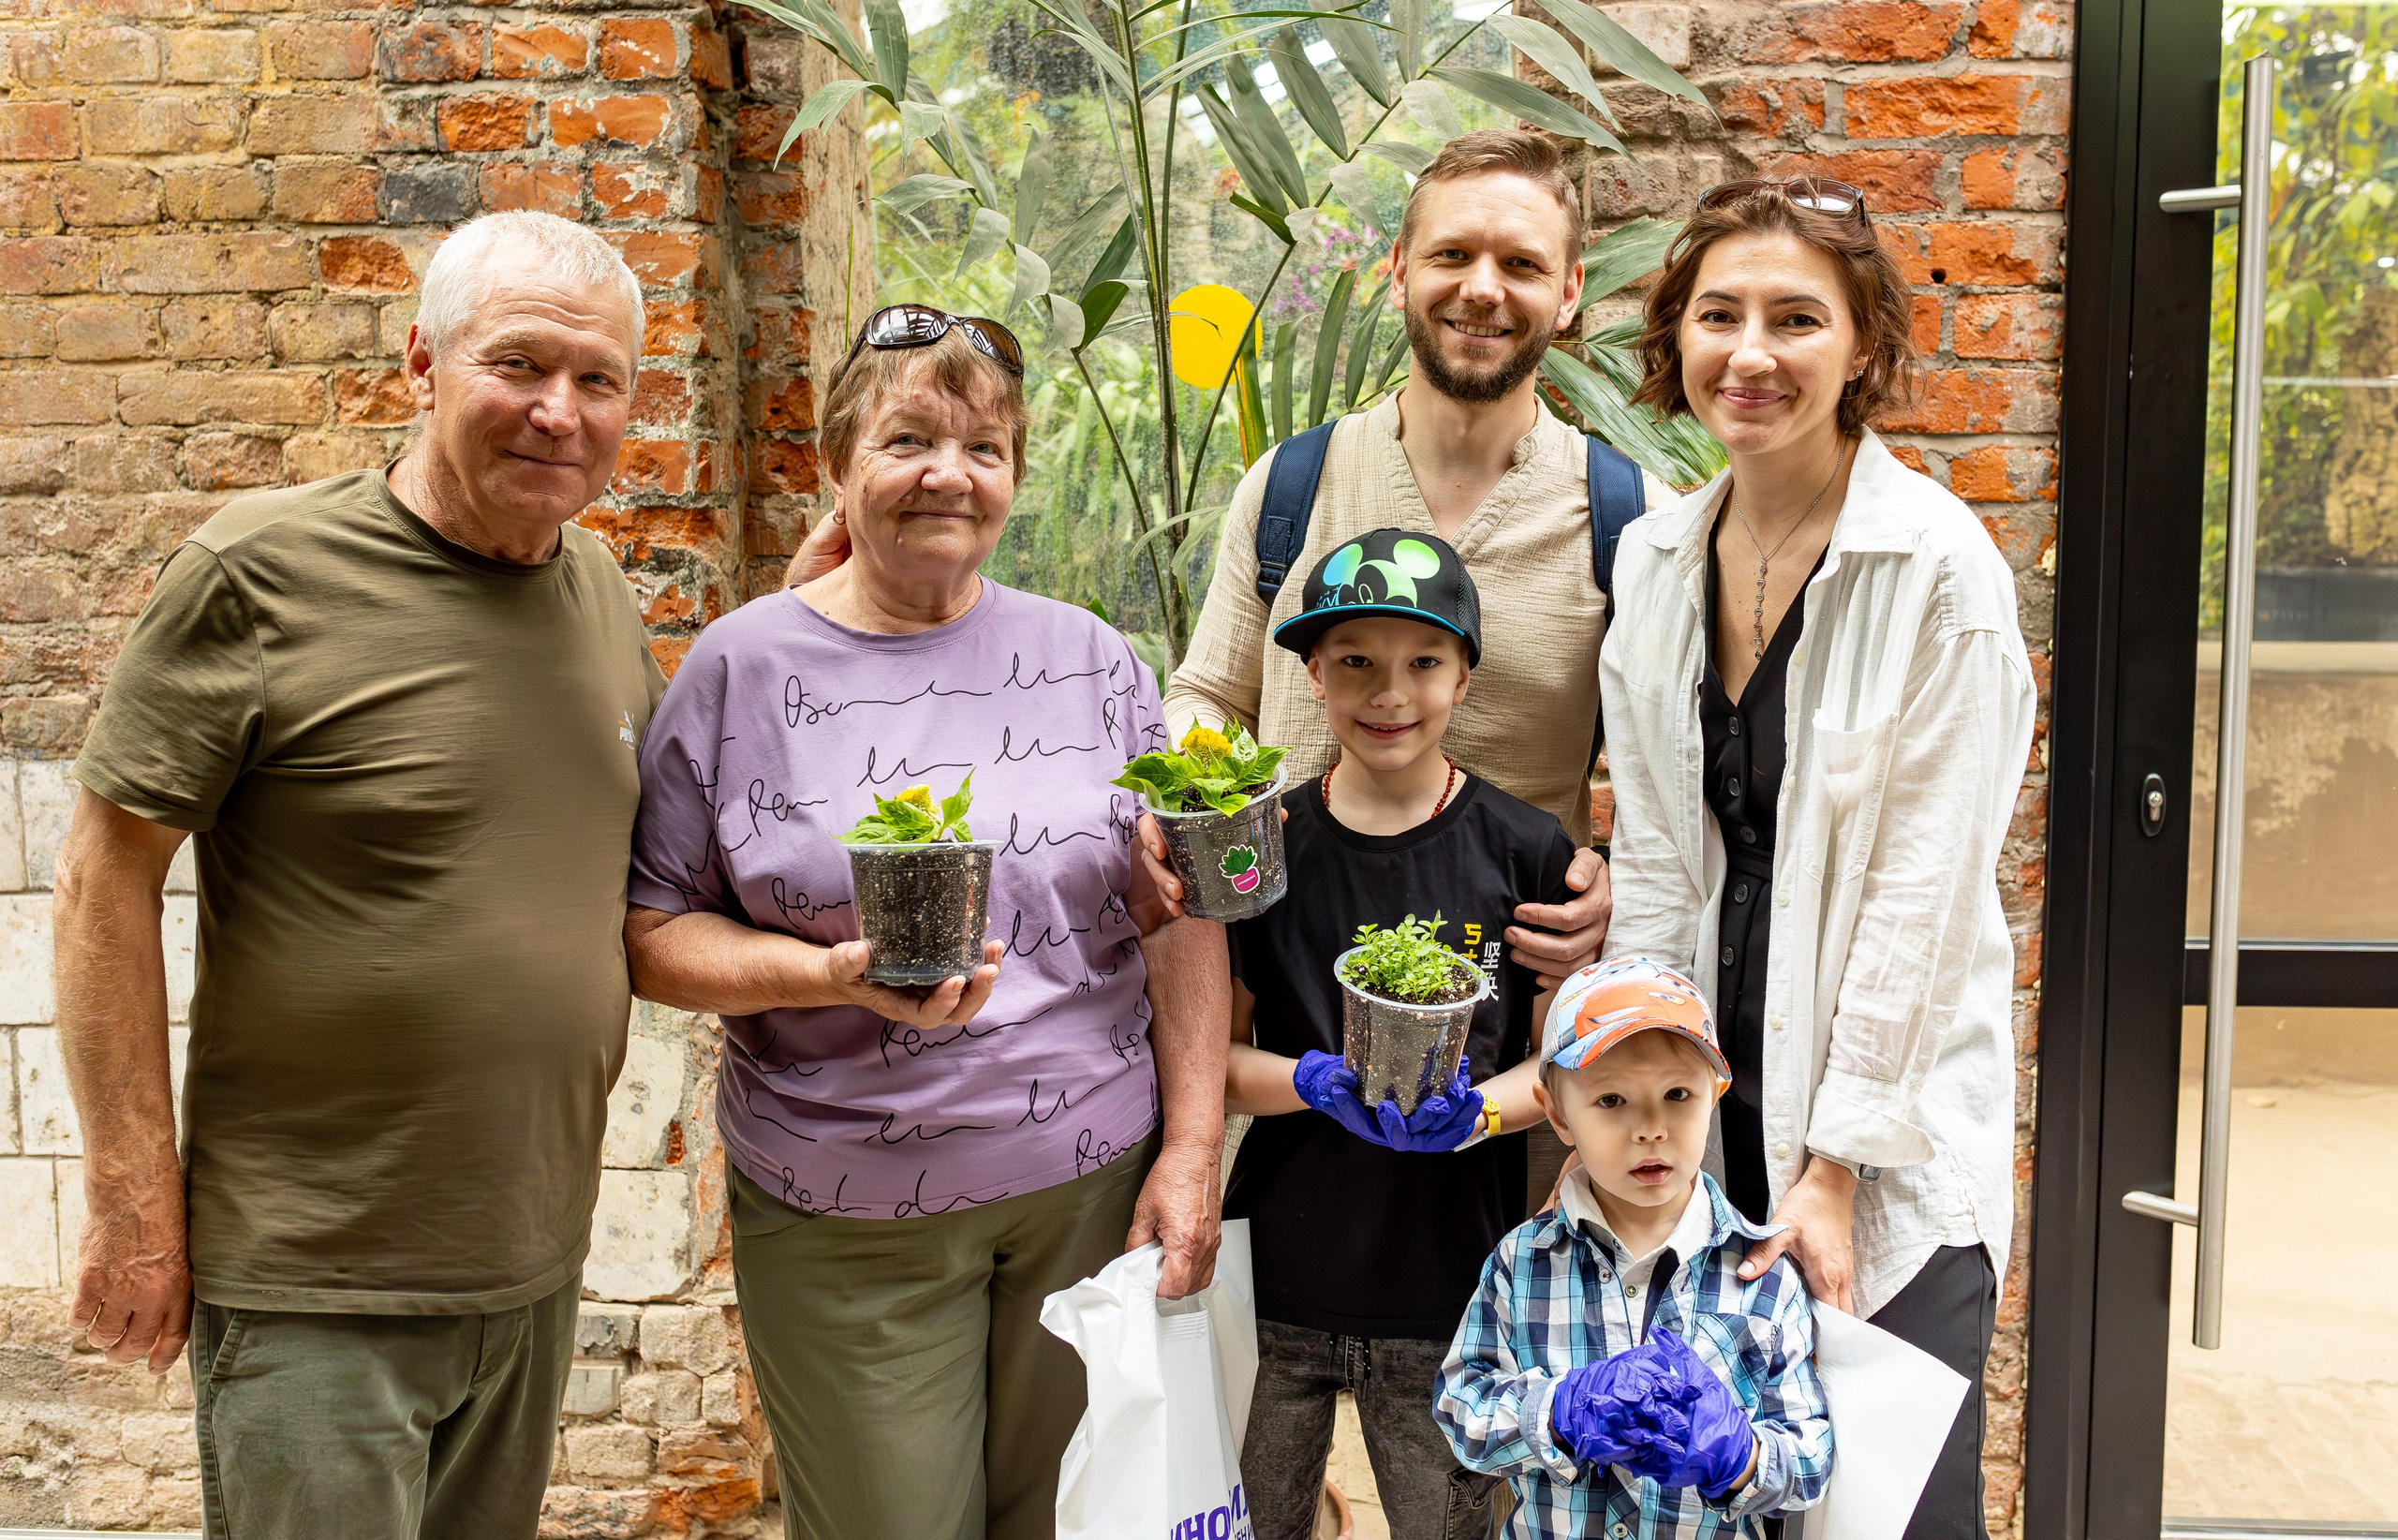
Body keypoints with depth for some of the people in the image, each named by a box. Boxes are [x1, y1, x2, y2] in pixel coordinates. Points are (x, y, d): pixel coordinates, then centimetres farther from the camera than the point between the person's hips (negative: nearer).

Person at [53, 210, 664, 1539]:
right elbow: (105, 877, -11)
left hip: (537, 1265, 6)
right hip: (316, 1293, -6)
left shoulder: (601, 593, 6)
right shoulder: (262, 571, -13)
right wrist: (132, 1203, -12)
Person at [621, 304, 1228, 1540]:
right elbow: (652, 933, -4)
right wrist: (836, 975, -20)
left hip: (1096, 1181, 2)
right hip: (848, 1220, -2)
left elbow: (1178, 916, 3)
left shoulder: (1089, 659, 3)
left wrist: (1192, 1151, -3)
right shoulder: (741, 669, -4)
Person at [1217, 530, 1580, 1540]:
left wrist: (1476, 1109, -20)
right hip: (1277, 1273, 1)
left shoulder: (1526, 851, -5)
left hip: (1450, 1294, -1)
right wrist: (1317, 1082, -18)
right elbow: (1216, 1051, 1)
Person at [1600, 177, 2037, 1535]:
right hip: (1711, 1102, 5)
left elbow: (1920, 893, -14)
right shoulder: (1655, 559, 3)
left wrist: (1835, 1163, -14)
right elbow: (1653, 864, 4)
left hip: (1897, 1126, -4)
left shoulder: (1941, 567, -13)